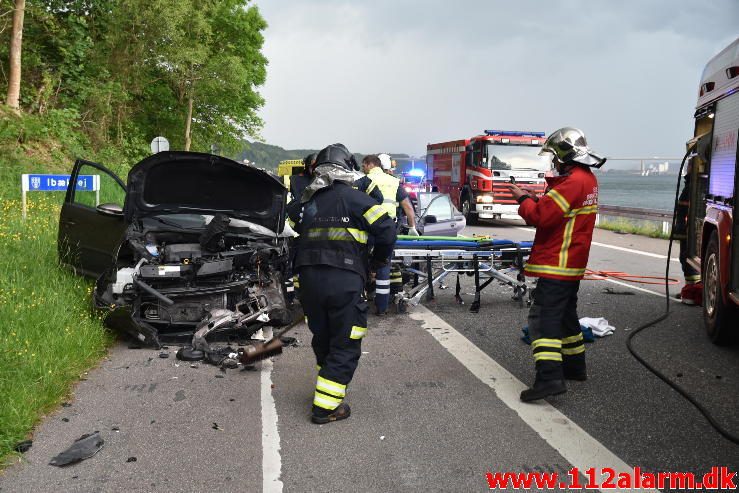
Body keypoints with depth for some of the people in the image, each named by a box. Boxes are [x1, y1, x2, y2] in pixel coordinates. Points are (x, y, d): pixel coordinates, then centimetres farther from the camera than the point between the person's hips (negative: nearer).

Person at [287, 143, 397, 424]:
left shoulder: (306, 202, 11)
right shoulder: (353, 198, -3)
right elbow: (386, 230, -8)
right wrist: (377, 261, 8)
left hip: (309, 280, 5)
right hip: (345, 281, -5)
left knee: (322, 338, 23)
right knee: (346, 345, 4)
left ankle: (328, 381, 40)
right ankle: (325, 406, 3)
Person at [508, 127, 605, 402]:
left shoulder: (572, 181, -19)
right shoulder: (588, 179, 13)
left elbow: (540, 216, -21)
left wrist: (523, 199, -5)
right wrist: (532, 198, 5)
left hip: (557, 264, -10)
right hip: (573, 263, 10)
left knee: (543, 317, -12)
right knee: (565, 314, 21)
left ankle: (549, 377, -18)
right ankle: (574, 366, 33)